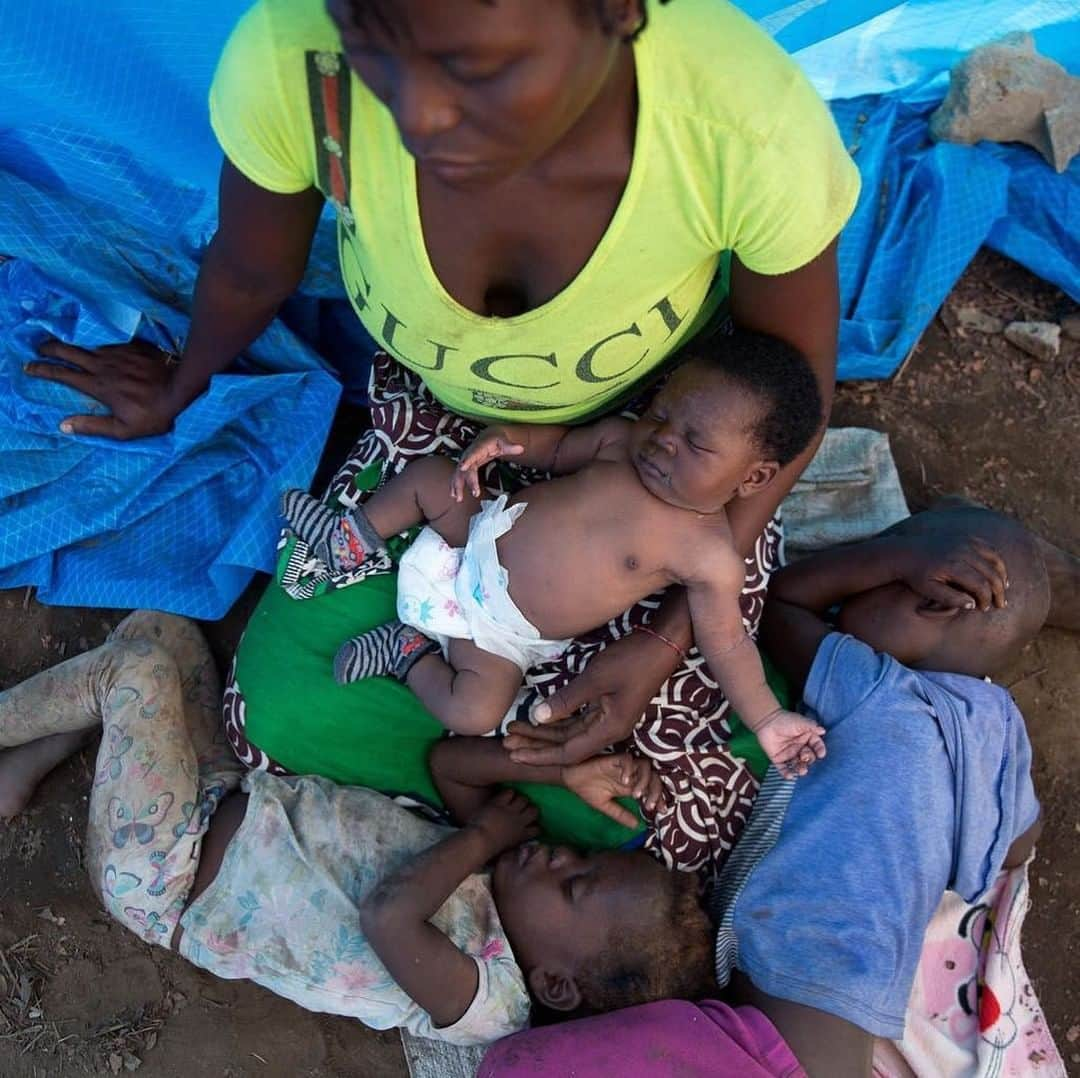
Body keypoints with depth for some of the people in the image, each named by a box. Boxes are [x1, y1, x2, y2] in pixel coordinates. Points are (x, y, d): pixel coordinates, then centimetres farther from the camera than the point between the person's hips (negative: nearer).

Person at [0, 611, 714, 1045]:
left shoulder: (478, 1001, -29)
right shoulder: (496, 860, -10)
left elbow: (388, 913, -47)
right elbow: (444, 760, -5)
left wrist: (479, 837, -29)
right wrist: (563, 771, -16)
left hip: (162, 874, -7)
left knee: (135, 668, -15)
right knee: (158, 629, 4)